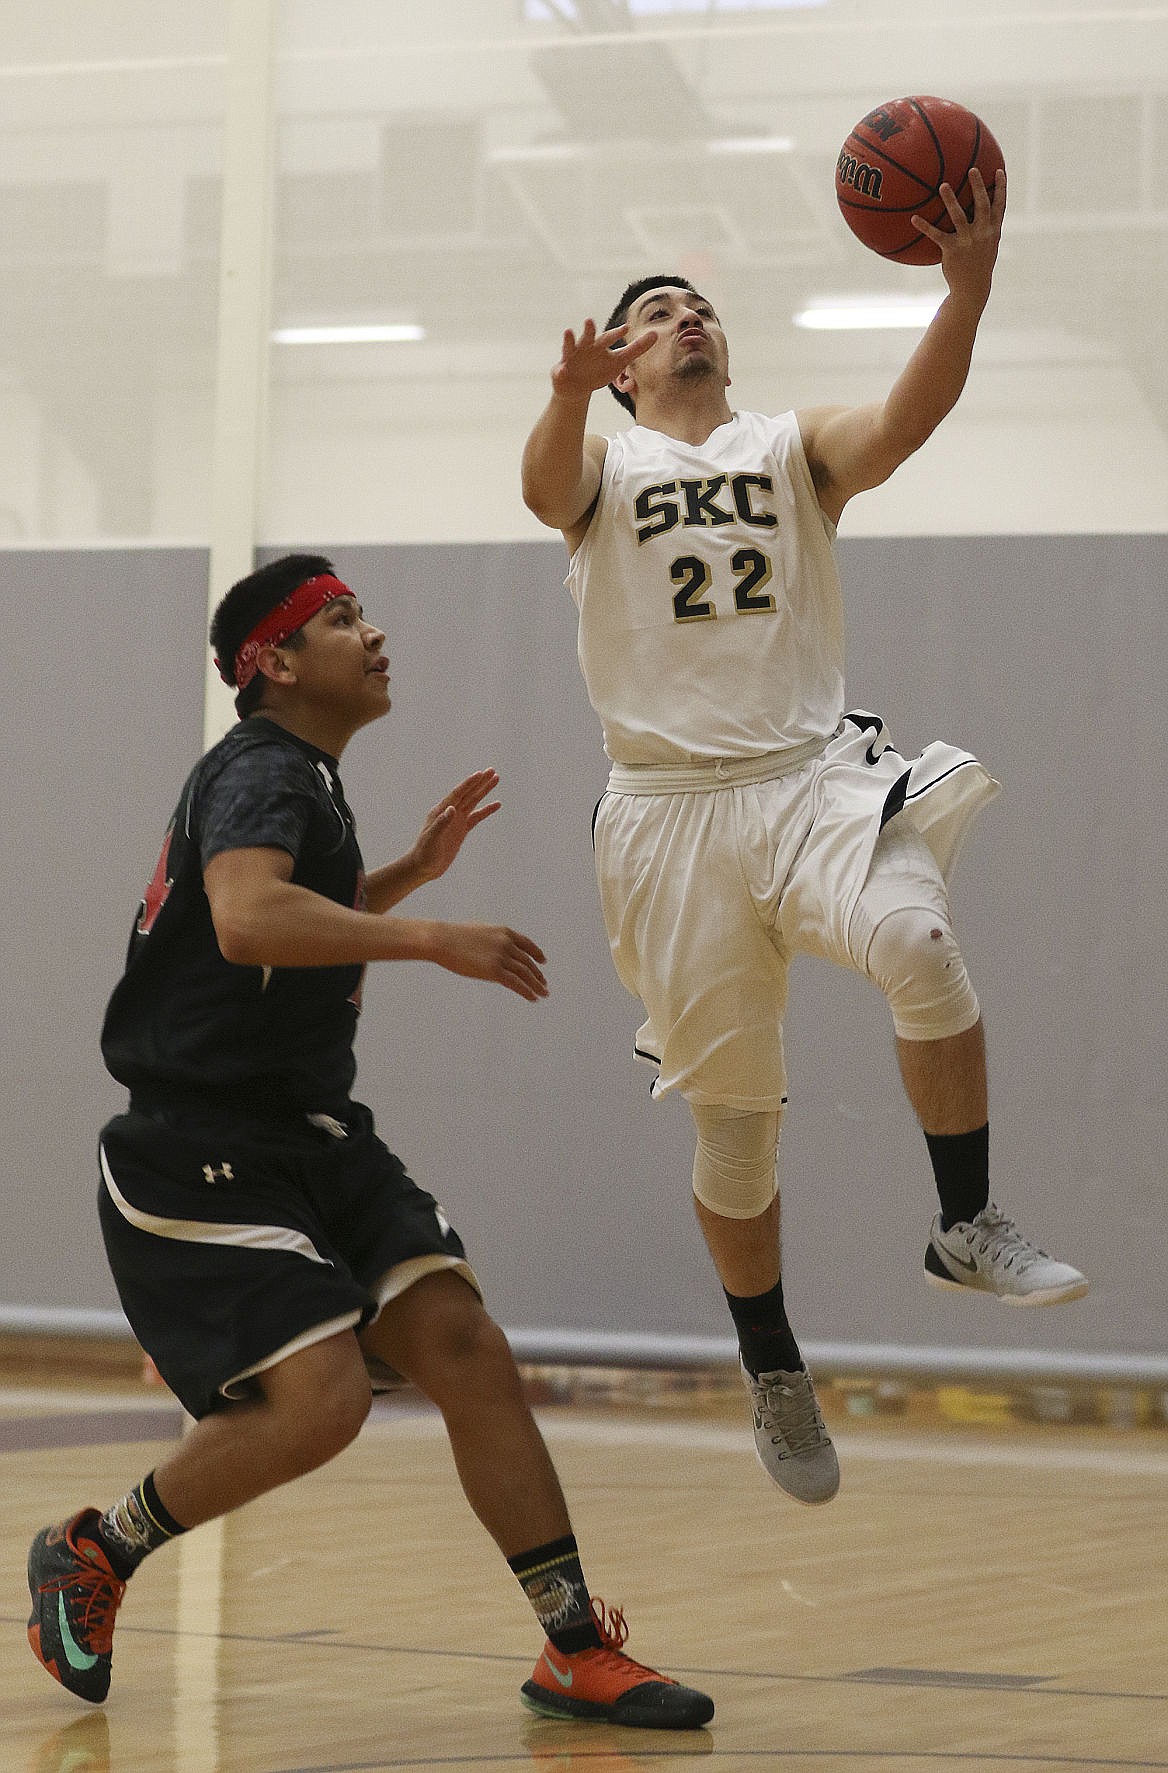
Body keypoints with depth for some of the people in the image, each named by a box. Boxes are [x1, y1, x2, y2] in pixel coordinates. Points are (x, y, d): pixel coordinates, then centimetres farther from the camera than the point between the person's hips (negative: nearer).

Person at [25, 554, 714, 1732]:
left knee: (461, 1342, -7)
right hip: (200, 1158, -9)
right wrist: (433, 939, -35)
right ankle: (90, 1553, 3)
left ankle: (576, 1649, -7)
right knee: (319, 1396, -22)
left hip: (313, 1139, 9)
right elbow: (246, 920, -36)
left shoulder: (306, 781, 18)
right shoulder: (260, 773, -14)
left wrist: (413, 871, 26)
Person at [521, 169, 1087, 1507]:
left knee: (917, 943, -32)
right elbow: (546, 486, -16)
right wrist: (569, 397, -40)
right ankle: (772, 1374, 22)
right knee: (731, 1115, 5)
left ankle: (966, 1224, -18)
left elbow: (908, 418, -9)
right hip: (673, 802, 0)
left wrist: (967, 289, -27)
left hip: (813, 775, 0)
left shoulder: (794, 448, 12)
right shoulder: (602, 463, 9)